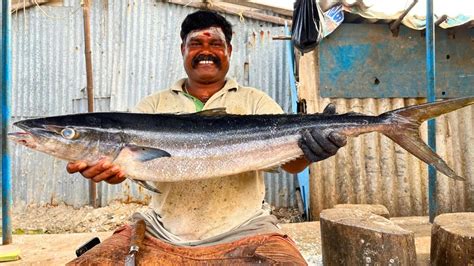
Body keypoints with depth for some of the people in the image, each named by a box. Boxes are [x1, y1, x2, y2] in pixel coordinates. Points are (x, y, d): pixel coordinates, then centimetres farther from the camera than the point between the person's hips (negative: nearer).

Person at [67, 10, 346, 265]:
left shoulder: (254, 101, 6)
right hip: (162, 232, 2)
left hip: (241, 232, -1)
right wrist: (99, 164, -25)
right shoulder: (154, 105, 10)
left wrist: (309, 149, -31)